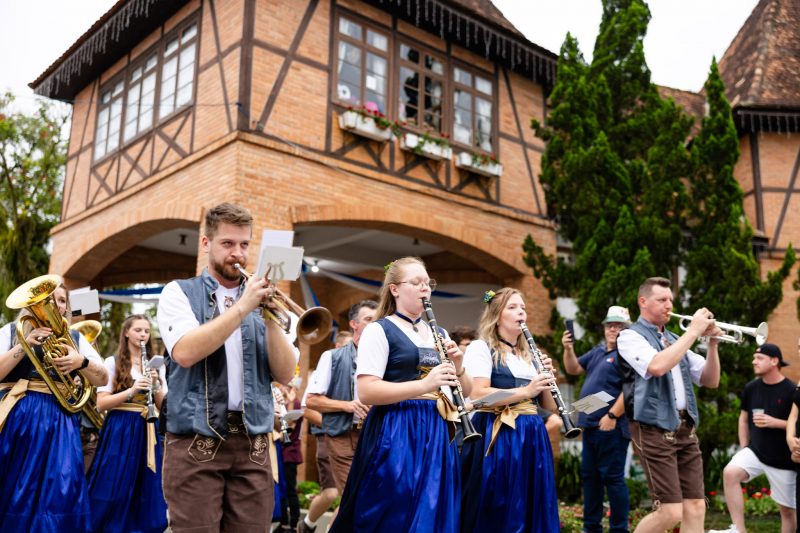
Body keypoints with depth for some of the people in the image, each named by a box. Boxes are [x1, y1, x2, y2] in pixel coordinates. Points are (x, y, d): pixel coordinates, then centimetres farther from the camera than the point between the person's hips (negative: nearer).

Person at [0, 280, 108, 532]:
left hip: (59, 419, 1)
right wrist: (25, 345, -13)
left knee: (61, 489, -9)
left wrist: (81, 361, -9)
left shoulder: (74, 337, 15)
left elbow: (103, 379, 9)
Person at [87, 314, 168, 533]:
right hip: (120, 431, -3)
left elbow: (164, 405, 7)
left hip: (147, 431, 3)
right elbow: (101, 403, -7)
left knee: (146, 490, 5)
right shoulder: (113, 362, 1)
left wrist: (156, 385, -11)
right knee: (115, 490, -4)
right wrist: (131, 391, -19)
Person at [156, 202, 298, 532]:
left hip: (253, 445, 3)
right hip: (195, 443, -3)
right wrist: (242, 308, -17)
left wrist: (271, 320, -11)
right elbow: (185, 353, -16)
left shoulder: (260, 300, 12)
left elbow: (285, 375, 3)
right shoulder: (180, 293, 4)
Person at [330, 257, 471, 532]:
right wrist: (425, 384, -23)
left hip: (436, 433, 6)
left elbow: (465, 392, 15)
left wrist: (458, 367, -6)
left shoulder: (440, 333, 14)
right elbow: (366, 392, -16)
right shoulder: (379, 330, -5)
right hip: (395, 436, -6)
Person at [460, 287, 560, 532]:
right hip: (497, 437, -6)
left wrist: (547, 378, -3)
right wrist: (525, 391, -20)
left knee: (532, 509, 8)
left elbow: (550, 406, 15)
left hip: (532, 437, 7)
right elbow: (478, 394, -16)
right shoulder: (480, 348, -3)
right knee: (495, 512, -3)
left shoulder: (530, 355, 17)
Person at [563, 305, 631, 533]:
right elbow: (573, 369, 21)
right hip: (591, 424, 9)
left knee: (612, 477, -4)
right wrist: (569, 349, 3)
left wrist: (613, 415, -22)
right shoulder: (598, 351, 17)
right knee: (589, 475, 14)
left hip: (611, 426, -9)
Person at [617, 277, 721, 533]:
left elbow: (710, 380, 15)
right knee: (671, 512, -10)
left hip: (686, 429, 7)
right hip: (654, 430, -7)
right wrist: (693, 331, -17)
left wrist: (712, 343, -1)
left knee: (695, 508, 3)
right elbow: (657, 366, -24)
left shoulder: (675, 340, 18)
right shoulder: (630, 336, -4)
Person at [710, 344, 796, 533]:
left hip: (783, 459, -3)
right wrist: (743, 448, 11)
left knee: (787, 509, 6)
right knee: (730, 472, -24)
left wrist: (773, 422, -20)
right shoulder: (751, 388, 2)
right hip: (755, 450, 3)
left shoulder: (791, 390, -12)